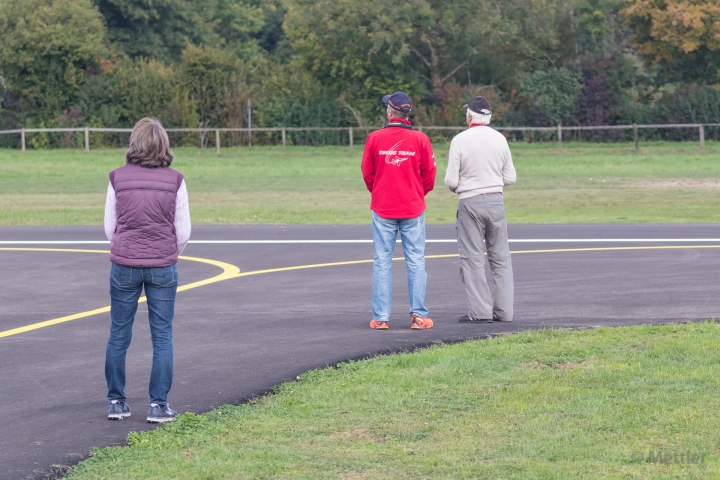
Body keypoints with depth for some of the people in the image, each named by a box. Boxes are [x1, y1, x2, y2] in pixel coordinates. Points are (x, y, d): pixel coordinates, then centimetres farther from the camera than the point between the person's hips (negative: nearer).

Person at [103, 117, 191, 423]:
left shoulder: (118, 179, -2)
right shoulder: (174, 181, -4)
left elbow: (109, 227, 4)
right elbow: (183, 231, -1)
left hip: (124, 266, 1)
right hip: (163, 267, -1)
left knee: (119, 335, 10)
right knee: (162, 337, 6)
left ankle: (116, 403, 16)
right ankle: (158, 405, 4)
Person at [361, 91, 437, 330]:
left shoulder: (374, 138, -4)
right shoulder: (420, 139, -5)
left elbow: (367, 174, 4)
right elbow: (429, 175, 1)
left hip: (382, 209, 0)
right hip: (413, 208, 0)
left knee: (382, 263, 5)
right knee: (416, 262, 4)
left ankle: (380, 317, 2)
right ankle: (418, 315, 0)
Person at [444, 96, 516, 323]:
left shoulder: (460, 140, -9)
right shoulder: (499, 139, 3)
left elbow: (451, 181, -10)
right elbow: (510, 177, 7)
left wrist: (457, 187, 11)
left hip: (470, 202, -4)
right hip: (496, 201, 4)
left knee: (472, 258, 1)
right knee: (501, 257, 9)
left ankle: (481, 311, -3)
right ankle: (504, 310, 9)